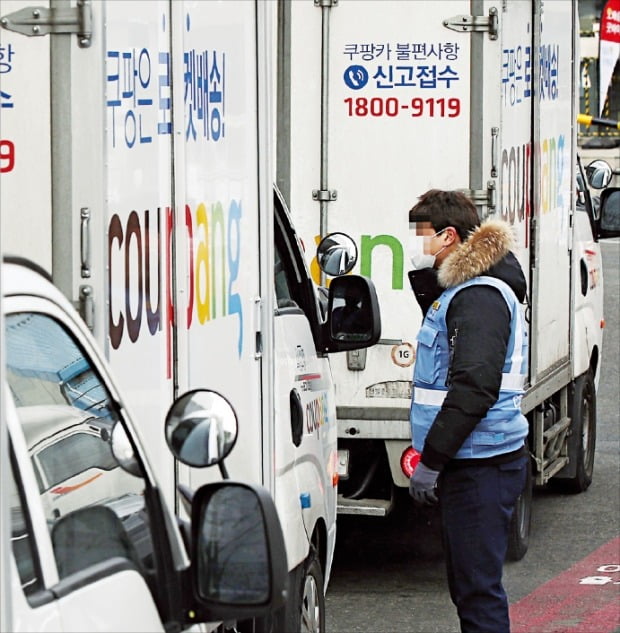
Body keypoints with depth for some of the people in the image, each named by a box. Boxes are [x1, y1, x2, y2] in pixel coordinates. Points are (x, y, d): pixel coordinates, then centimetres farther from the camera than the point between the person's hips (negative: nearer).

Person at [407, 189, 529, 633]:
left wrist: (431, 460, -21)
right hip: (468, 463, 11)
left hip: (481, 466, -11)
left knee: (478, 585, -9)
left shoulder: (480, 297, -16)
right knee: (467, 584, 15)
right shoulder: (457, 289, 16)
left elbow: (475, 388, -23)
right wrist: (421, 273, 16)